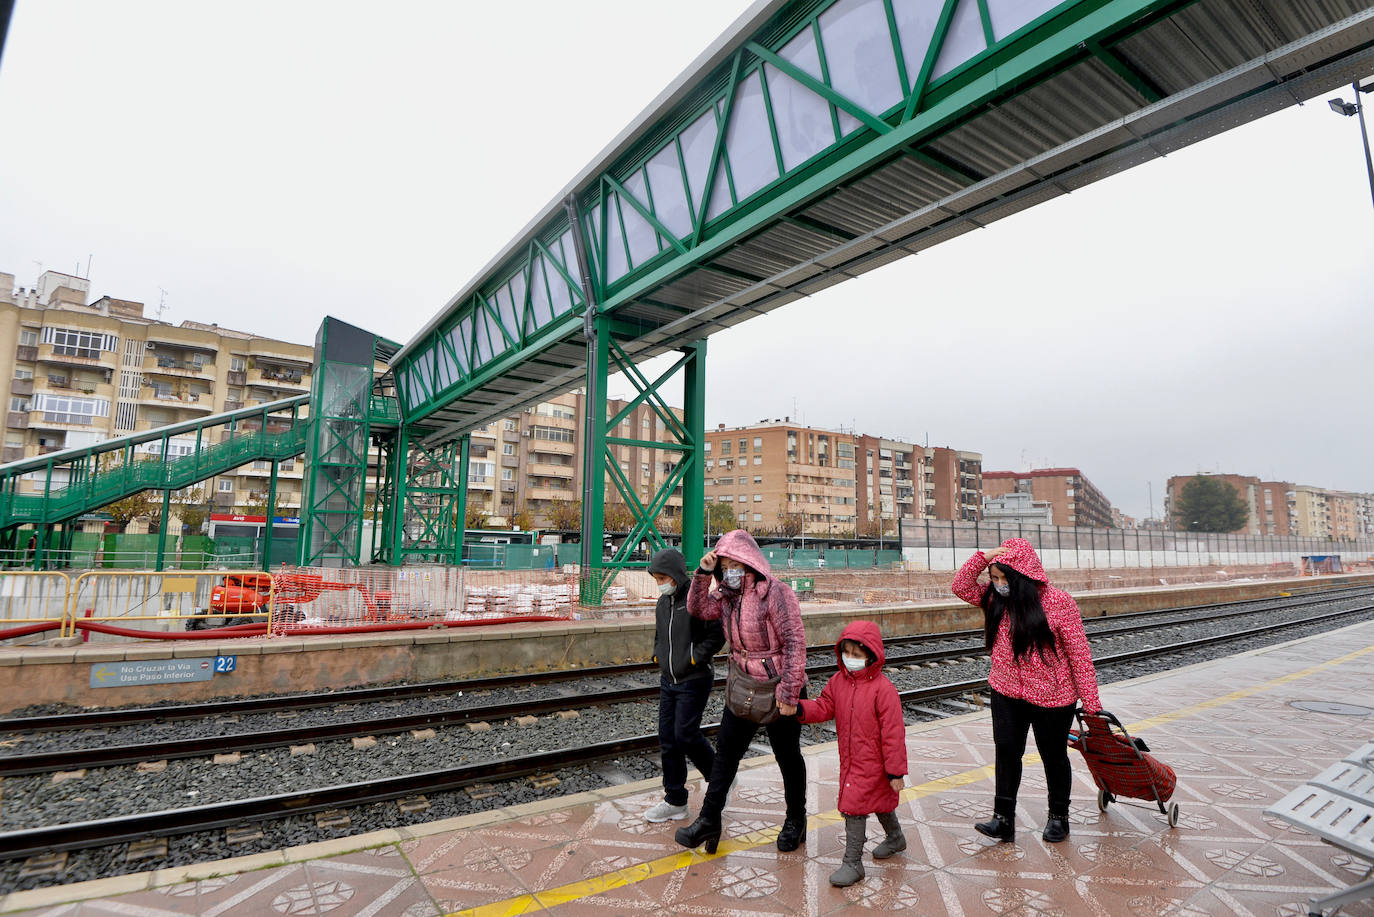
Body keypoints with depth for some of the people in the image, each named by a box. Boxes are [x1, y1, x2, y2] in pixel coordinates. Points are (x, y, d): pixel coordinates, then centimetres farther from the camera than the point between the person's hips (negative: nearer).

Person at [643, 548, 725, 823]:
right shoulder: (663, 602, 10)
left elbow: (717, 636, -17)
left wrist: (693, 659, -18)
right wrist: (658, 656, 8)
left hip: (694, 681, -8)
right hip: (668, 680, 8)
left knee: (686, 735, -8)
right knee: (668, 739, 8)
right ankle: (675, 801, 21)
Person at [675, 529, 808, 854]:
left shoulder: (776, 593, -22)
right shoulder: (727, 596, 1)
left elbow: (794, 643, -23)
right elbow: (697, 609, 9)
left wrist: (788, 693, -23)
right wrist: (704, 572, -7)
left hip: (780, 690, -6)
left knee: (788, 757, 13)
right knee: (725, 751, 11)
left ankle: (796, 821, 35)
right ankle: (709, 820, 23)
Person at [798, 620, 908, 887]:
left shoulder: (883, 689, -23)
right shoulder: (838, 681, -3)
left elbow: (893, 733, -19)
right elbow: (824, 707, 2)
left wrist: (895, 771, -16)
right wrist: (800, 708, -18)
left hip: (873, 763, -7)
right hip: (849, 760, 7)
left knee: (854, 807, -6)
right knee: (879, 801, 26)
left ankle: (852, 862, 9)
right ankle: (895, 838, 50)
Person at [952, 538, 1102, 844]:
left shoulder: (1059, 602, -16)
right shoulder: (996, 598, -1)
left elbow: (1079, 652, -12)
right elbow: (961, 586, -4)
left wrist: (1090, 700, -10)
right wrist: (984, 557, -18)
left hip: (1052, 697, -3)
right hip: (1006, 694, 4)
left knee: (1054, 756, 15)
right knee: (1006, 752, 4)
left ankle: (1058, 817, 35)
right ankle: (1004, 820, 13)